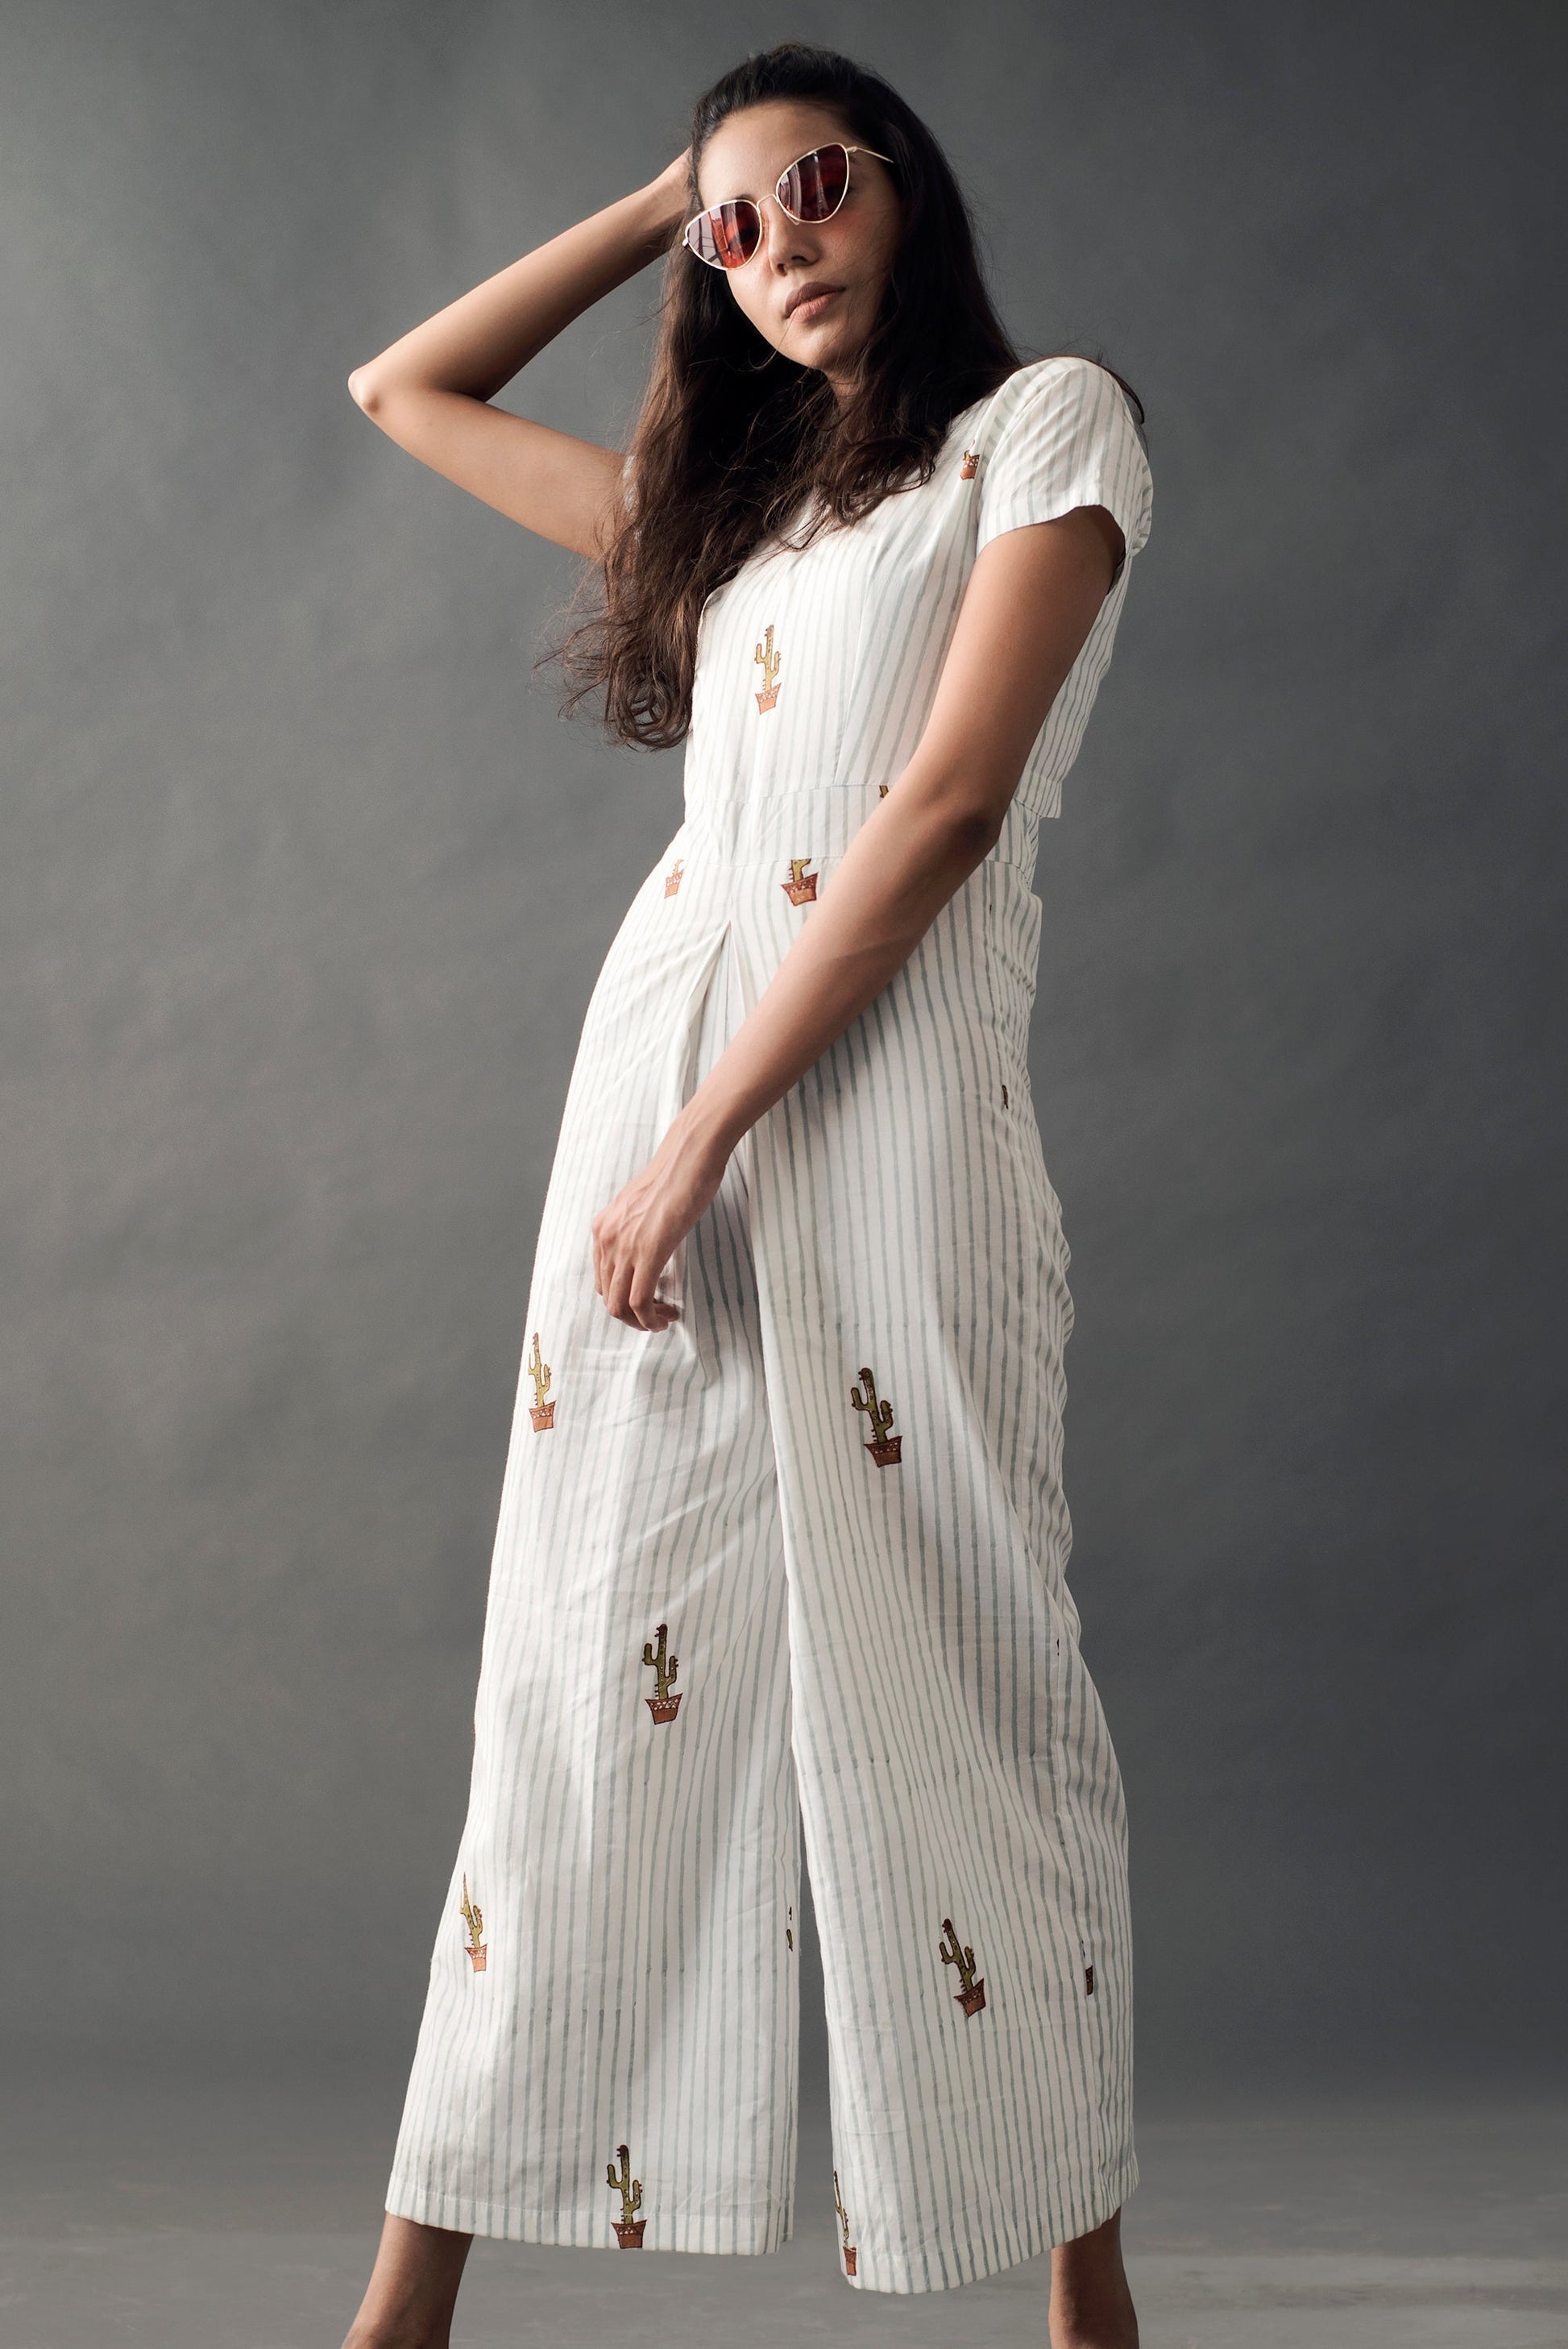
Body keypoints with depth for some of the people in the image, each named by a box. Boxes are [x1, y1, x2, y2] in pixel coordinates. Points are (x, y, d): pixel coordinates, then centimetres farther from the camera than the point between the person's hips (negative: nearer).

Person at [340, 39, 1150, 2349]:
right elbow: (403, 391, 33)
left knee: (953, 1674, -4)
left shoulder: (1046, 423, 5)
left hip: (893, 1079, -5)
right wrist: (663, 205, 27)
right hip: (660, 1030, 5)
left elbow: (951, 799, -7)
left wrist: (713, 1130, -12)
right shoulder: (724, 495, 23)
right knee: (585, 1665, 3)